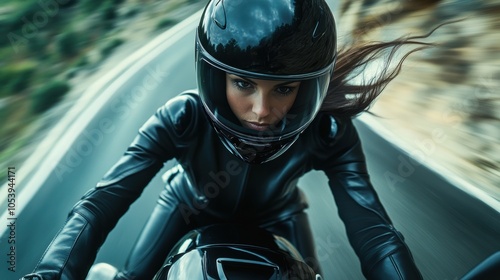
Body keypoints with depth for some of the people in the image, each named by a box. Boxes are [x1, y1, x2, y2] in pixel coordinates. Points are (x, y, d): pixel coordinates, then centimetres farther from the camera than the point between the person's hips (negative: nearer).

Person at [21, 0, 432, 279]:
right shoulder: (182, 119, -34)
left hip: (274, 219, 1)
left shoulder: (327, 134, -32)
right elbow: (102, 201, -39)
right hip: (191, 208, 0)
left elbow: (374, 232, -33)